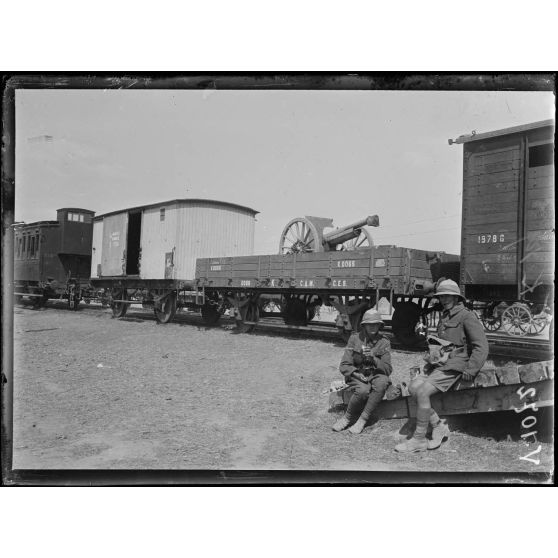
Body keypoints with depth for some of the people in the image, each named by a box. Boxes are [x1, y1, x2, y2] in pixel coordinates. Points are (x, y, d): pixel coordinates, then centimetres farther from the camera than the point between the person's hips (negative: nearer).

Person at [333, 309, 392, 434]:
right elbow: (344, 366, -5)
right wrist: (357, 374, -24)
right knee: (363, 390, -35)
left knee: (383, 381, -34)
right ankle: (348, 417, -8)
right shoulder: (355, 339, -3)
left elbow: (387, 369, -6)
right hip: (356, 376, -2)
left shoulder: (384, 342, -1)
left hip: (375, 376, 2)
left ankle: (362, 419, -24)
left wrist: (374, 358, -23)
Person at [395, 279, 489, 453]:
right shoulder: (444, 317, 20)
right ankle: (438, 427, 0)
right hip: (439, 364, 9)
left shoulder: (467, 316, -7)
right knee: (414, 387, -10)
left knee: (422, 392, -21)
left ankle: (419, 440, -10)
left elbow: (482, 346, -12)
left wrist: (470, 370, -16)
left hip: (454, 366, -9)